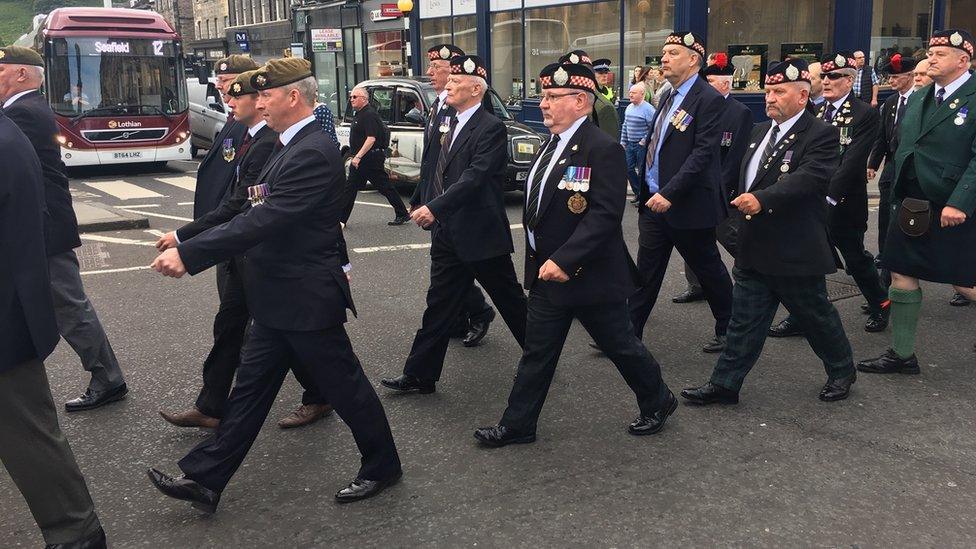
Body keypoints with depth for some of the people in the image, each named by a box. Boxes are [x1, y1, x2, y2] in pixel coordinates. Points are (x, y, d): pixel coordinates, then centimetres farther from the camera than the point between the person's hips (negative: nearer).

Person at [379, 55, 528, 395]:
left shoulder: (491, 129, -14)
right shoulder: (453, 125, 12)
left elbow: (476, 176, -25)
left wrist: (435, 208, -31)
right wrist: (430, 211, 11)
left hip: (481, 235, -8)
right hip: (448, 235, 8)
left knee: (510, 300, 9)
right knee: (439, 304, 9)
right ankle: (419, 376, 13)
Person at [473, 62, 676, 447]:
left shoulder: (602, 149, -18)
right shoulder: (552, 145, 10)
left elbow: (606, 214, -25)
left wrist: (564, 260, -28)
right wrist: (542, 261, 13)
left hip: (589, 274, -8)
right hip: (548, 272, 8)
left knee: (619, 344, 10)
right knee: (537, 351, 12)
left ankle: (658, 401, 33)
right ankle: (517, 425, 21)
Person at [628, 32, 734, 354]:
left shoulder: (709, 99, -14)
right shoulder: (669, 97, 12)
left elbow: (704, 152, -21)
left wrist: (670, 192, -27)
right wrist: (648, 191, 9)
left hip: (688, 205, -7)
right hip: (654, 200, 7)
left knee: (708, 269, 9)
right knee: (646, 271, 8)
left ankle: (728, 330, 27)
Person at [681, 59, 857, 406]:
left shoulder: (820, 135, -12)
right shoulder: (759, 132, 12)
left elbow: (808, 177, -28)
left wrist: (762, 199, -38)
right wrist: (741, 203, 9)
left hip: (796, 251, -6)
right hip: (754, 249, 6)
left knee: (816, 316, 12)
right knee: (744, 322, 8)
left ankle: (842, 371, 33)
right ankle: (725, 384, 13)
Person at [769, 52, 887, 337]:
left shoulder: (865, 114, -10)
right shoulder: (817, 112, 9)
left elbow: (852, 162, -19)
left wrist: (828, 195, -26)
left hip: (842, 204, -5)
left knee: (857, 259, 11)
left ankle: (880, 306, 33)